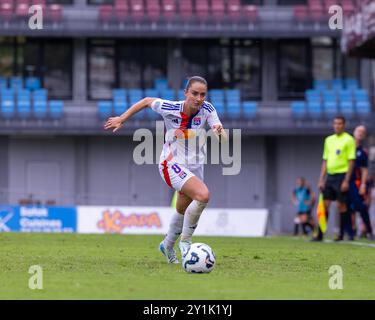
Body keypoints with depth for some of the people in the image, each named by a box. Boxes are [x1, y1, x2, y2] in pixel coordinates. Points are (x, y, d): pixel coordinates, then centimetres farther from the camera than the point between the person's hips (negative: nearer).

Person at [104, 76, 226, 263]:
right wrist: (121, 119, 4)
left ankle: (168, 246, 50)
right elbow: (147, 101, -1)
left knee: (183, 211, 22)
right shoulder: (170, 108, -19)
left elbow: (223, 140, -18)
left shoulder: (207, 109, -13)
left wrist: (220, 131, -41)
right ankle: (185, 241, -13)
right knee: (203, 195, -29)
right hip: (171, 164, -5)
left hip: (195, 167, 5)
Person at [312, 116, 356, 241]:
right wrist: (321, 180, 11)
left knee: (341, 205, -3)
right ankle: (320, 234, 2)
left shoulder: (349, 140, -4)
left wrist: (346, 180, -14)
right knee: (324, 205, 1)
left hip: (341, 175, -6)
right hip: (330, 175, 6)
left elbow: (351, 161, -8)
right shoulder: (329, 140, 14)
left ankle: (341, 234, 5)